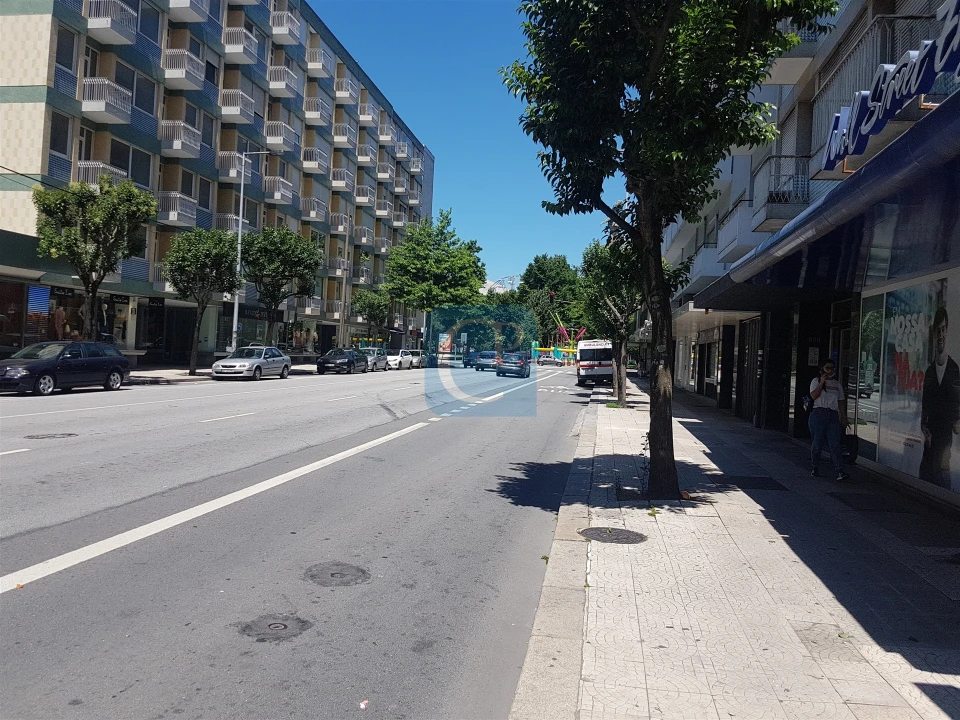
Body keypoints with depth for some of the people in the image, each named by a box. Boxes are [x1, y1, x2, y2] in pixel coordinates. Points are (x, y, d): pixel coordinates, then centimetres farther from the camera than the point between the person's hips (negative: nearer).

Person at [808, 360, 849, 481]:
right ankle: (815, 468, 15)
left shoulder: (837, 384, 20)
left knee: (835, 444, -9)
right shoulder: (816, 381, 10)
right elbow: (814, 395, -6)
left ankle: (840, 472, -18)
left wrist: (843, 417, 11)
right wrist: (822, 382, -7)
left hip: (833, 415, 2)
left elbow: (841, 402, 19)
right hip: (818, 414, -2)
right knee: (817, 442, -1)